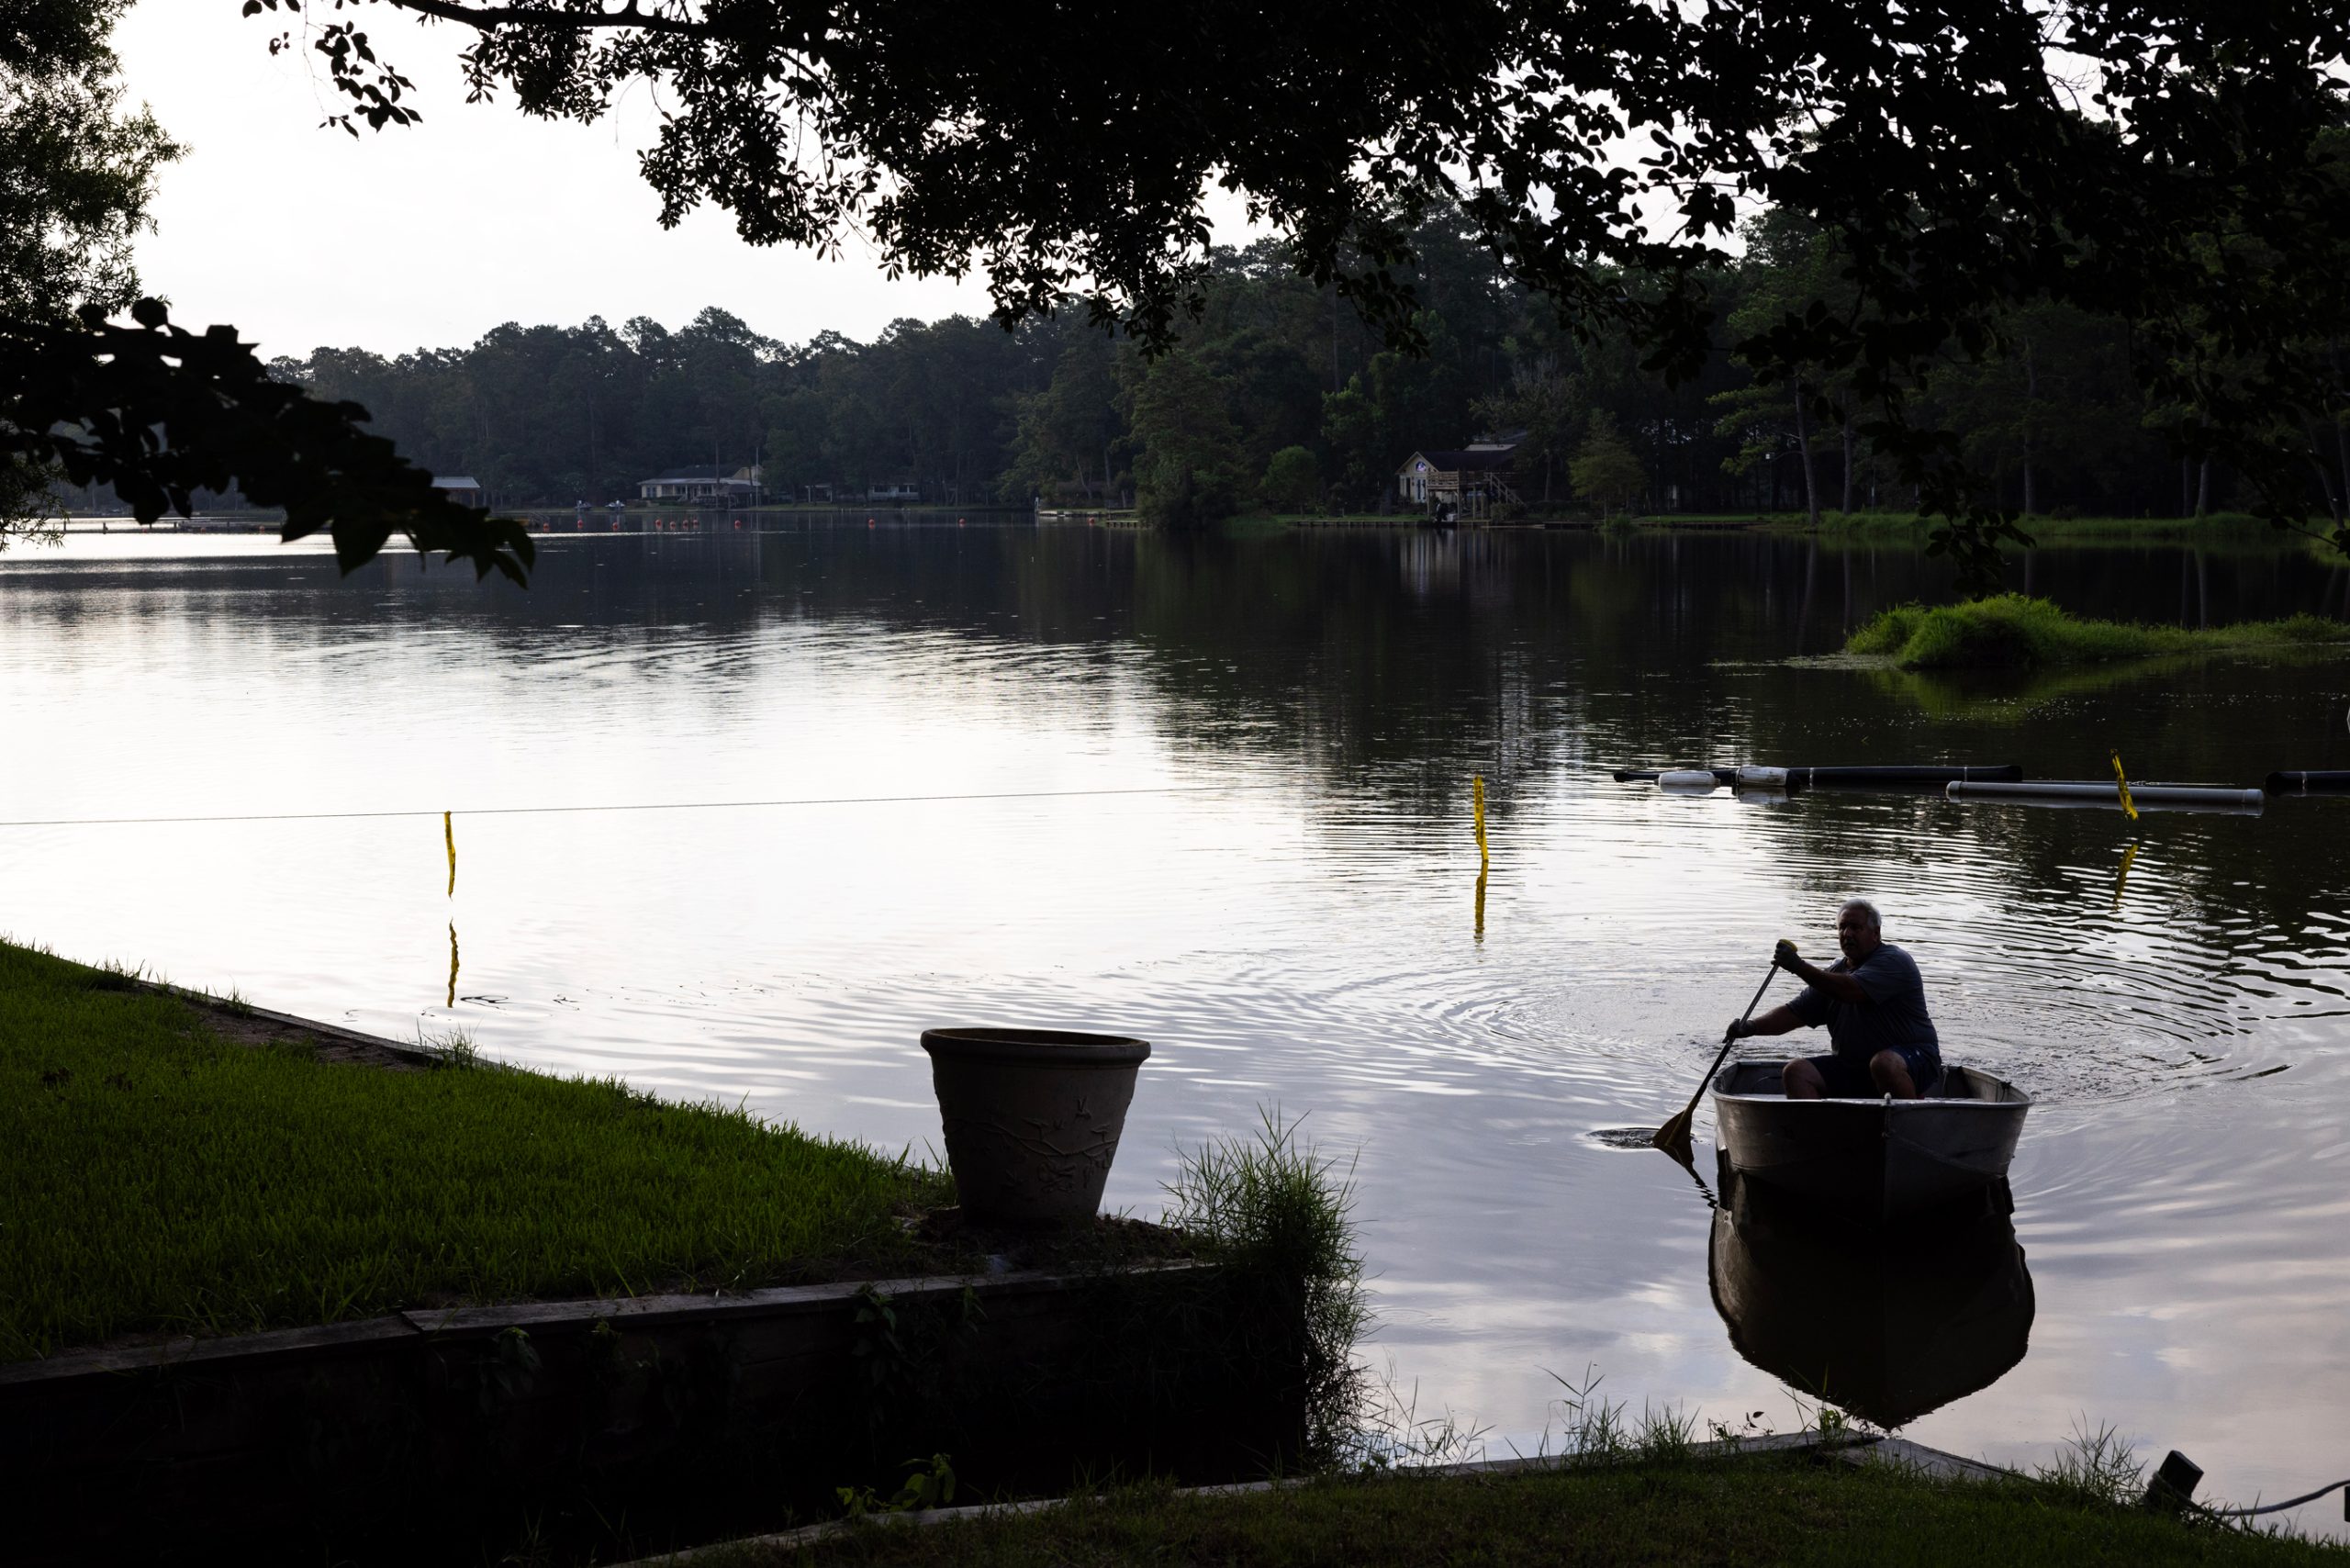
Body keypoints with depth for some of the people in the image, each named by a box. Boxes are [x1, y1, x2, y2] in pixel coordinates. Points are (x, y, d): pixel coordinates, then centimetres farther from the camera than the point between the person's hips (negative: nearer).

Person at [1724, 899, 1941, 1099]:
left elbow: (1850, 992, -28)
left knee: (1884, 1063, -40)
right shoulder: (1835, 973, 13)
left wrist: (1799, 967, -32)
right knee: (1795, 1072, -11)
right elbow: (1795, 1012, 8)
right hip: (1853, 1067, 7)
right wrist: (1752, 1028, -9)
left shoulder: (1895, 962, -11)